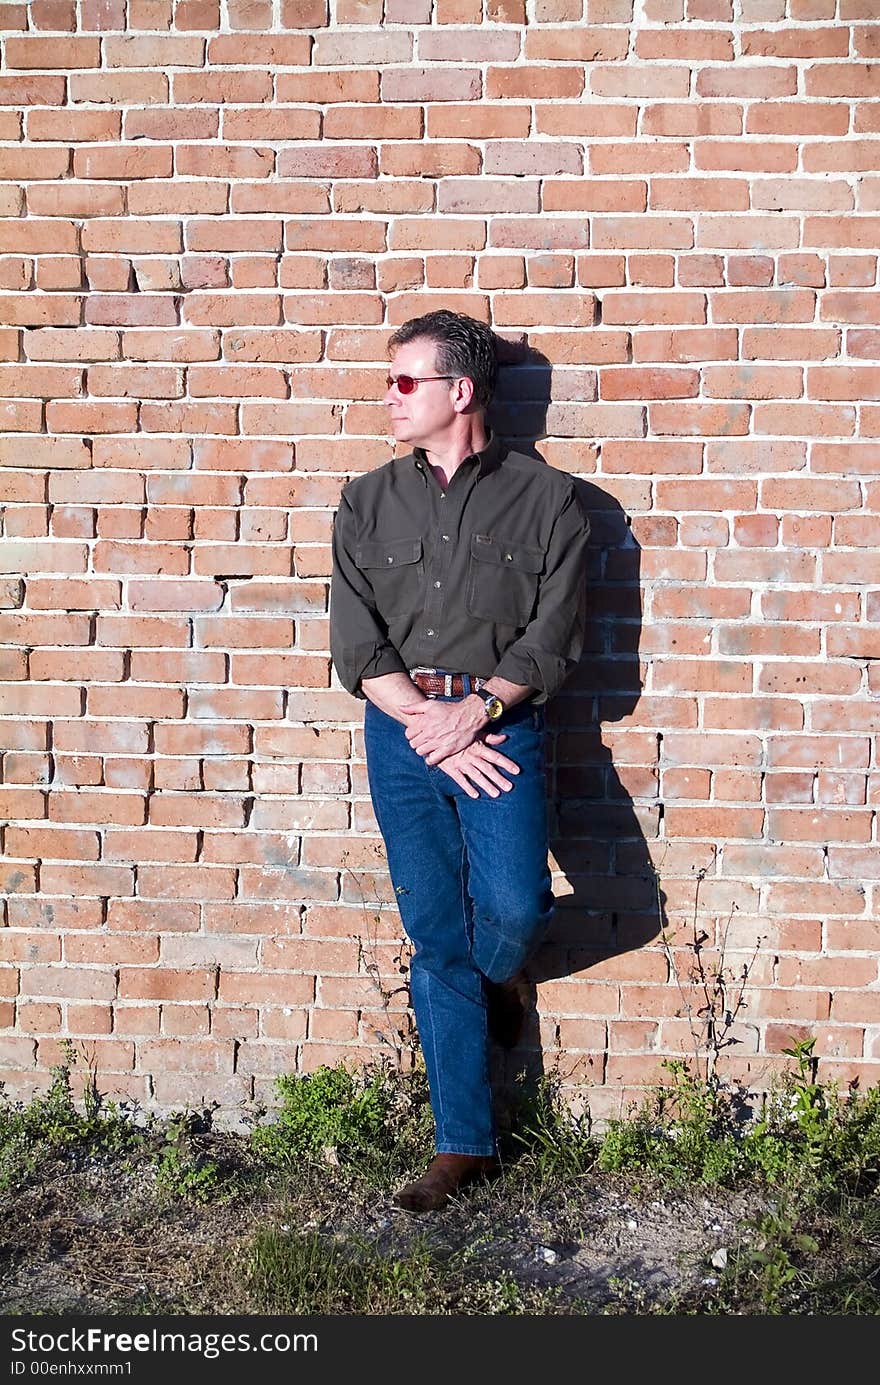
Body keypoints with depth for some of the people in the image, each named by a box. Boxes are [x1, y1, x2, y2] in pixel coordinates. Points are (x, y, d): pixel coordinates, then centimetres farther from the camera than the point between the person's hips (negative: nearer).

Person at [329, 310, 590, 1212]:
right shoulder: (368, 504, 9)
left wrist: (471, 713, -15)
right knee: (436, 937, 4)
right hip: (400, 728, 2)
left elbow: (551, 638, -3)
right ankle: (464, 1143, 15)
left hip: (501, 722, -2)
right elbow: (356, 643, 2)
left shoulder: (543, 499, 2)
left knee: (514, 906, -20)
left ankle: (498, 975, 20)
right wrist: (426, 723, -10)